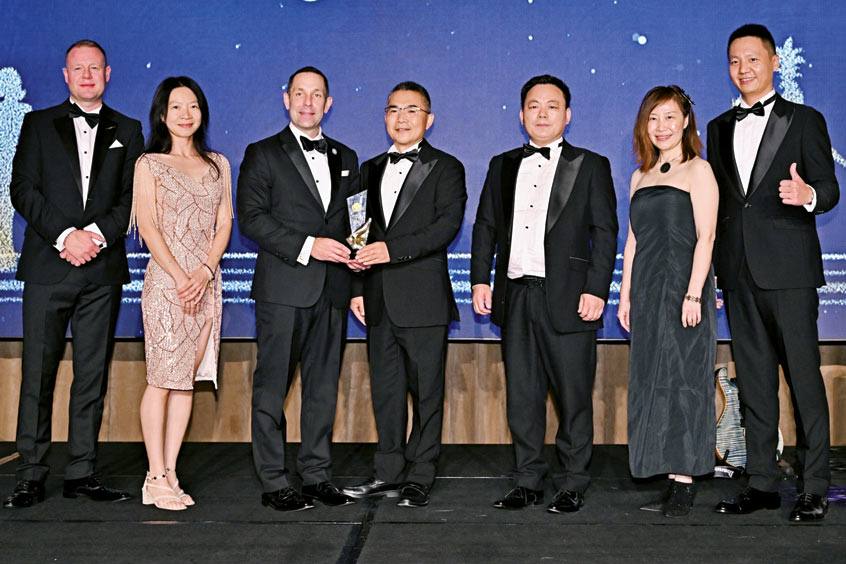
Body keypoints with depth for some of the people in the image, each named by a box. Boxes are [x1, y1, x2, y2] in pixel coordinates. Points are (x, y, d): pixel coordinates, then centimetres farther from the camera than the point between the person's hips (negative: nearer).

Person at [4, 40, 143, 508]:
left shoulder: (127, 131, 14)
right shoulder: (39, 124, 11)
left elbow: (132, 197, 5)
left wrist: (97, 234, -12)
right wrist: (65, 236, -12)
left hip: (103, 268, 1)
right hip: (48, 266, -1)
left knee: (93, 374, 3)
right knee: (38, 373, -1)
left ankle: (81, 473, 11)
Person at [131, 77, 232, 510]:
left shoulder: (218, 164, 16)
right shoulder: (149, 163, 6)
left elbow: (224, 223, 8)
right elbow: (147, 224, -4)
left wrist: (205, 271, -7)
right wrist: (180, 276, -13)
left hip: (207, 281, 4)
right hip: (165, 279, -4)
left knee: (188, 378, 4)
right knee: (162, 377, -6)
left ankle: (171, 473, 10)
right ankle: (155, 478, 0)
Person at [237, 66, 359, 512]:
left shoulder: (345, 158, 18)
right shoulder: (263, 154, 3)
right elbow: (251, 218, -7)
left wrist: (354, 250, 2)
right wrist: (307, 246, -16)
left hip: (332, 290, 4)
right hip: (283, 288, -4)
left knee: (324, 384, 8)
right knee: (272, 386, 0)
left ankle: (317, 475, 18)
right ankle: (274, 483, 8)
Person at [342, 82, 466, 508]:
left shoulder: (446, 168, 2)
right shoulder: (371, 169, 18)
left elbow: (447, 225, -13)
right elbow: (363, 234, 18)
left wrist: (392, 249, -22)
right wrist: (358, 289, 9)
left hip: (423, 297, -5)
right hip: (379, 300, 5)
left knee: (426, 390, 1)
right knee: (385, 389, 9)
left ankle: (419, 477, 11)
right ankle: (388, 473, 19)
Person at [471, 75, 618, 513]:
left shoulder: (591, 166, 6)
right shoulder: (503, 166, 16)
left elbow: (605, 231, 0)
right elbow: (485, 225, 16)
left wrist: (596, 290, -9)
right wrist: (480, 279, 5)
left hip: (567, 298, -3)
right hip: (516, 296, 4)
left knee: (573, 396, 1)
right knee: (521, 395, 8)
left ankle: (572, 485, 14)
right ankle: (528, 482, 19)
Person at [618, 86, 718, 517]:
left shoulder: (697, 170, 0)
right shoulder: (640, 177, 19)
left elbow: (705, 237, -8)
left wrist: (693, 294, -17)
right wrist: (625, 295, 12)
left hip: (683, 287, -6)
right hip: (647, 292, 6)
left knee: (681, 378, -7)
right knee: (651, 380, 4)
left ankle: (683, 485, -2)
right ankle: (674, 483, 9)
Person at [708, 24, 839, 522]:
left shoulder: (805, 121, 5)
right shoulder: (720, 128, 17)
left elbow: (829, 190, -1)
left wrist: (808, 195, -25)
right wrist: (710, 273, 12)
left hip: (788, 270, -4)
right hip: (738, 273, 5)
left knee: (804, 375, -4)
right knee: (753, 380, 8)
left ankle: (815, 487, 4)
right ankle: (763, 484, 15)